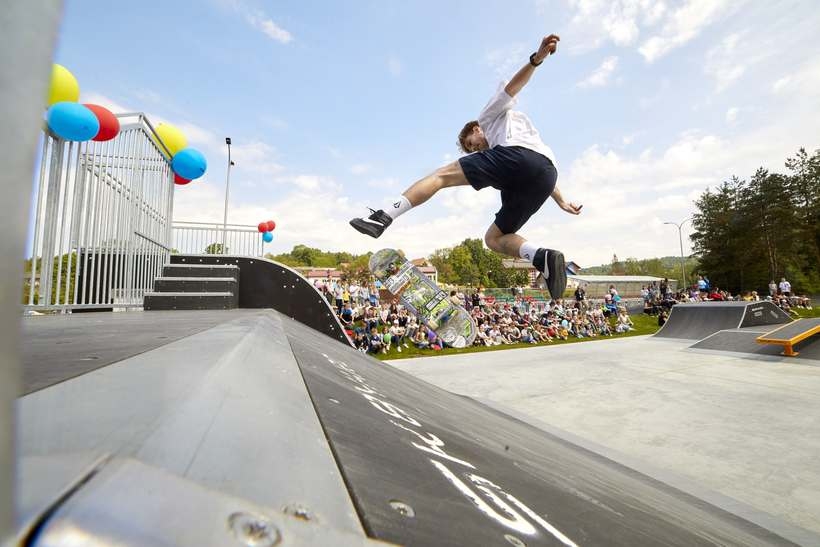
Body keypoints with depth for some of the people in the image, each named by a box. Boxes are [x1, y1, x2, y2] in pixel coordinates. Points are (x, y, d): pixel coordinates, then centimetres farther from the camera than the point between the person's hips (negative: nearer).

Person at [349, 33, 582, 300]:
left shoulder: (493, 114, 27)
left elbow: (513, 85, 9)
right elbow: (541, 171, 46)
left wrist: (536, 58, -10)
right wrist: (562, 201, 49)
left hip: (517, 154, -8)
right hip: (545, 176, 8)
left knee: (442, 175, -6)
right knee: (494, 237, 11)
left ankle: (383, 217, -20)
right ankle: (543, 257, -14)